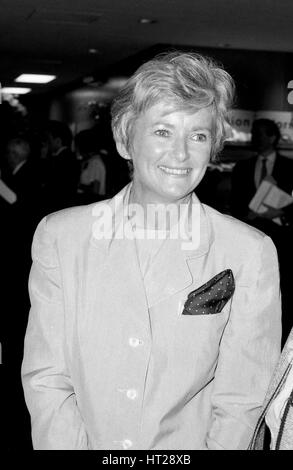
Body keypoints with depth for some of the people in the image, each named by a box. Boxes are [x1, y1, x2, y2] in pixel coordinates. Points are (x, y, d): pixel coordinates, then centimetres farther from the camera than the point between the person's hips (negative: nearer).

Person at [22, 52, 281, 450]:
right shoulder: (59, 236, -9)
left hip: (188, 446, 0)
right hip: (79, 441, 1)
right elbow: (45, 380, -9)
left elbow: (240, 404, -11)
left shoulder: (251, 254, -13)